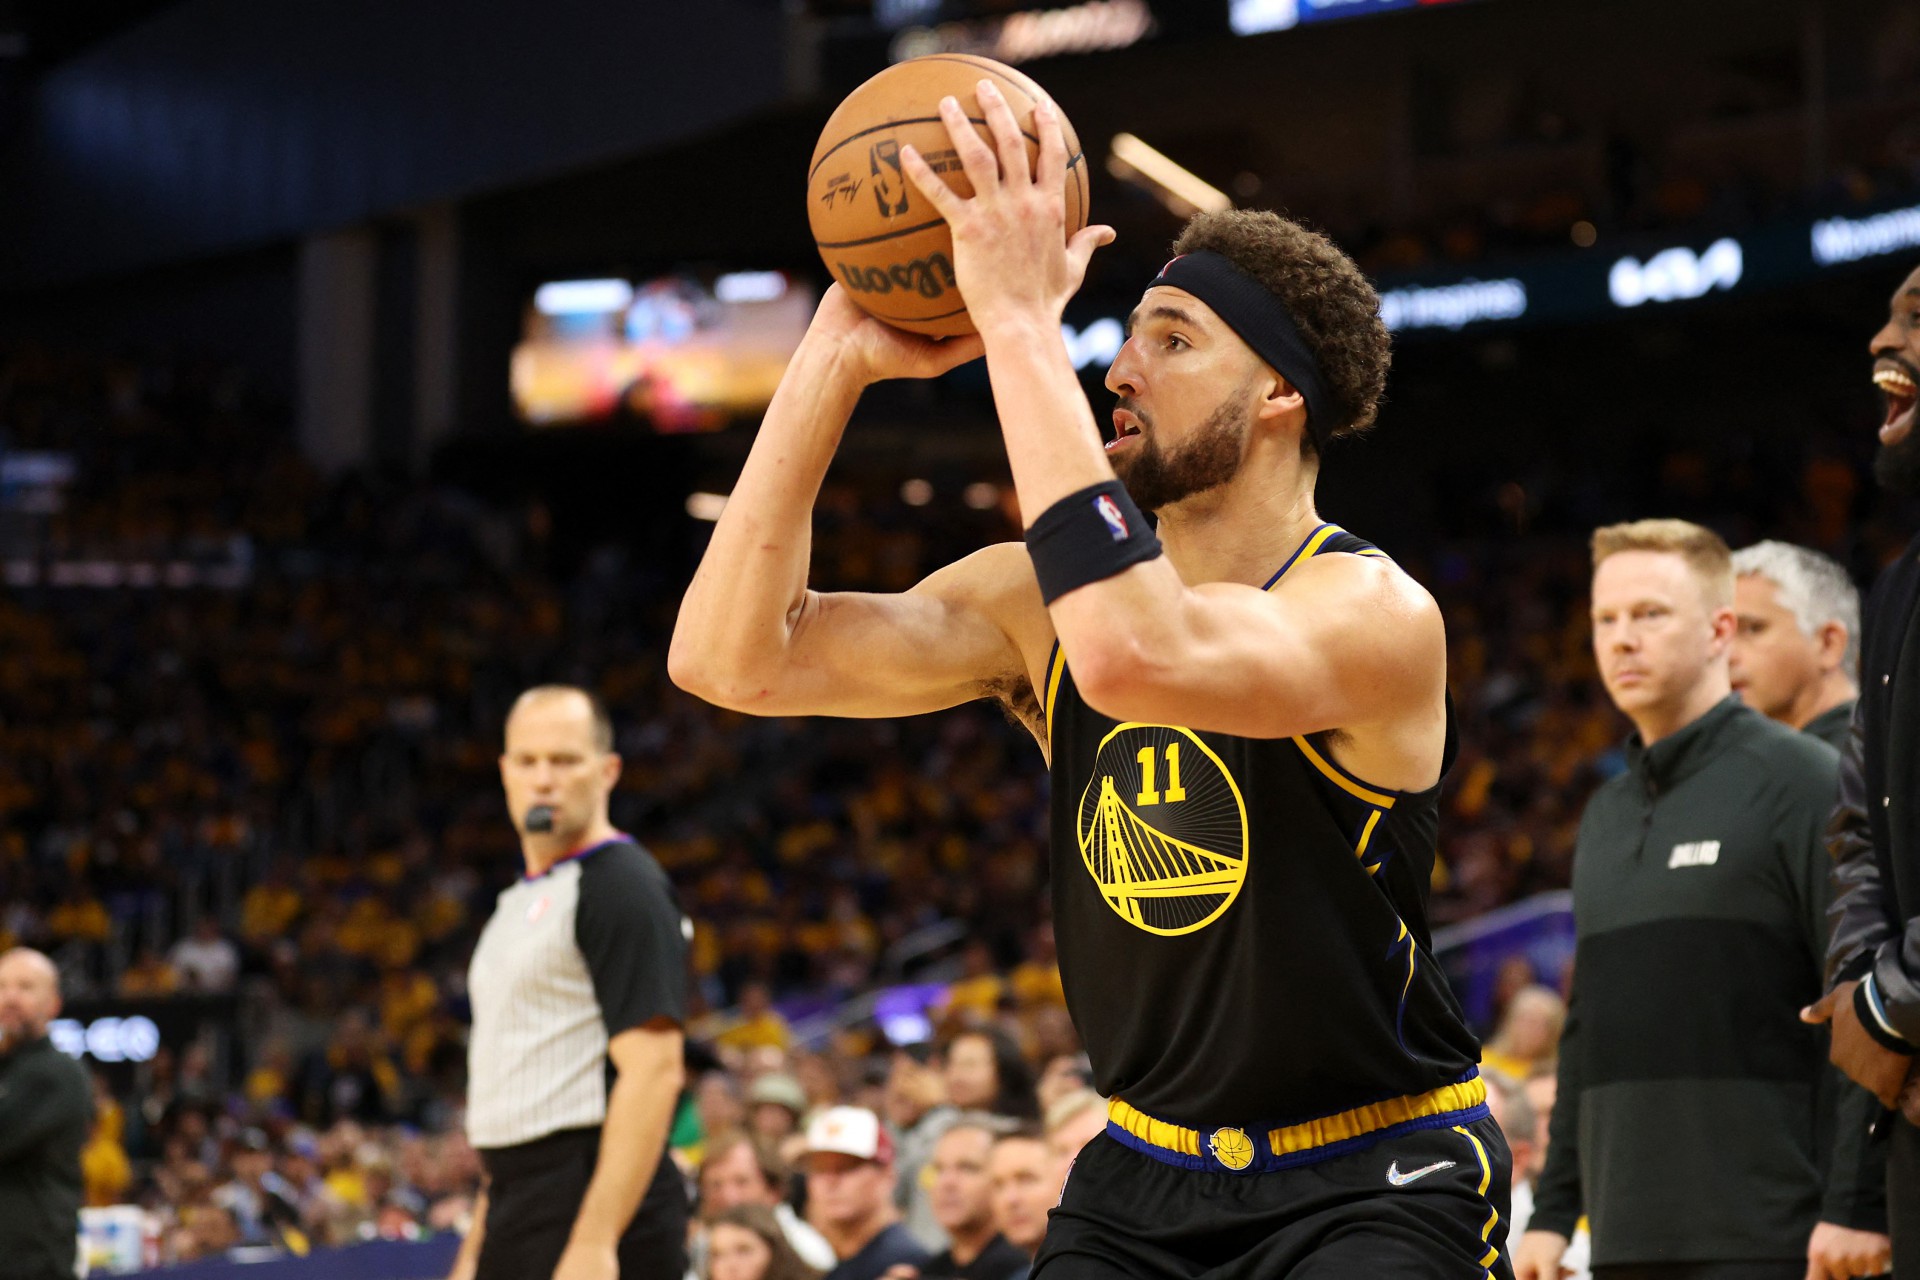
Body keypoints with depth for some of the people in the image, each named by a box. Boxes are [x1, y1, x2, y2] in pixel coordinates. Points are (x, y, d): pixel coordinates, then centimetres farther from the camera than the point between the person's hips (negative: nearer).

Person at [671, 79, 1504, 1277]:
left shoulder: (1376, 613, -19)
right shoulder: (1039, 600, 0)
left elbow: (1133, 657, -40)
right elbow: (734, 658, -10)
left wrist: (1022, 321, -36)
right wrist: (841, 354, -16)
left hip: (1376, 1178, -6)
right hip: (1148, 1172, 6)